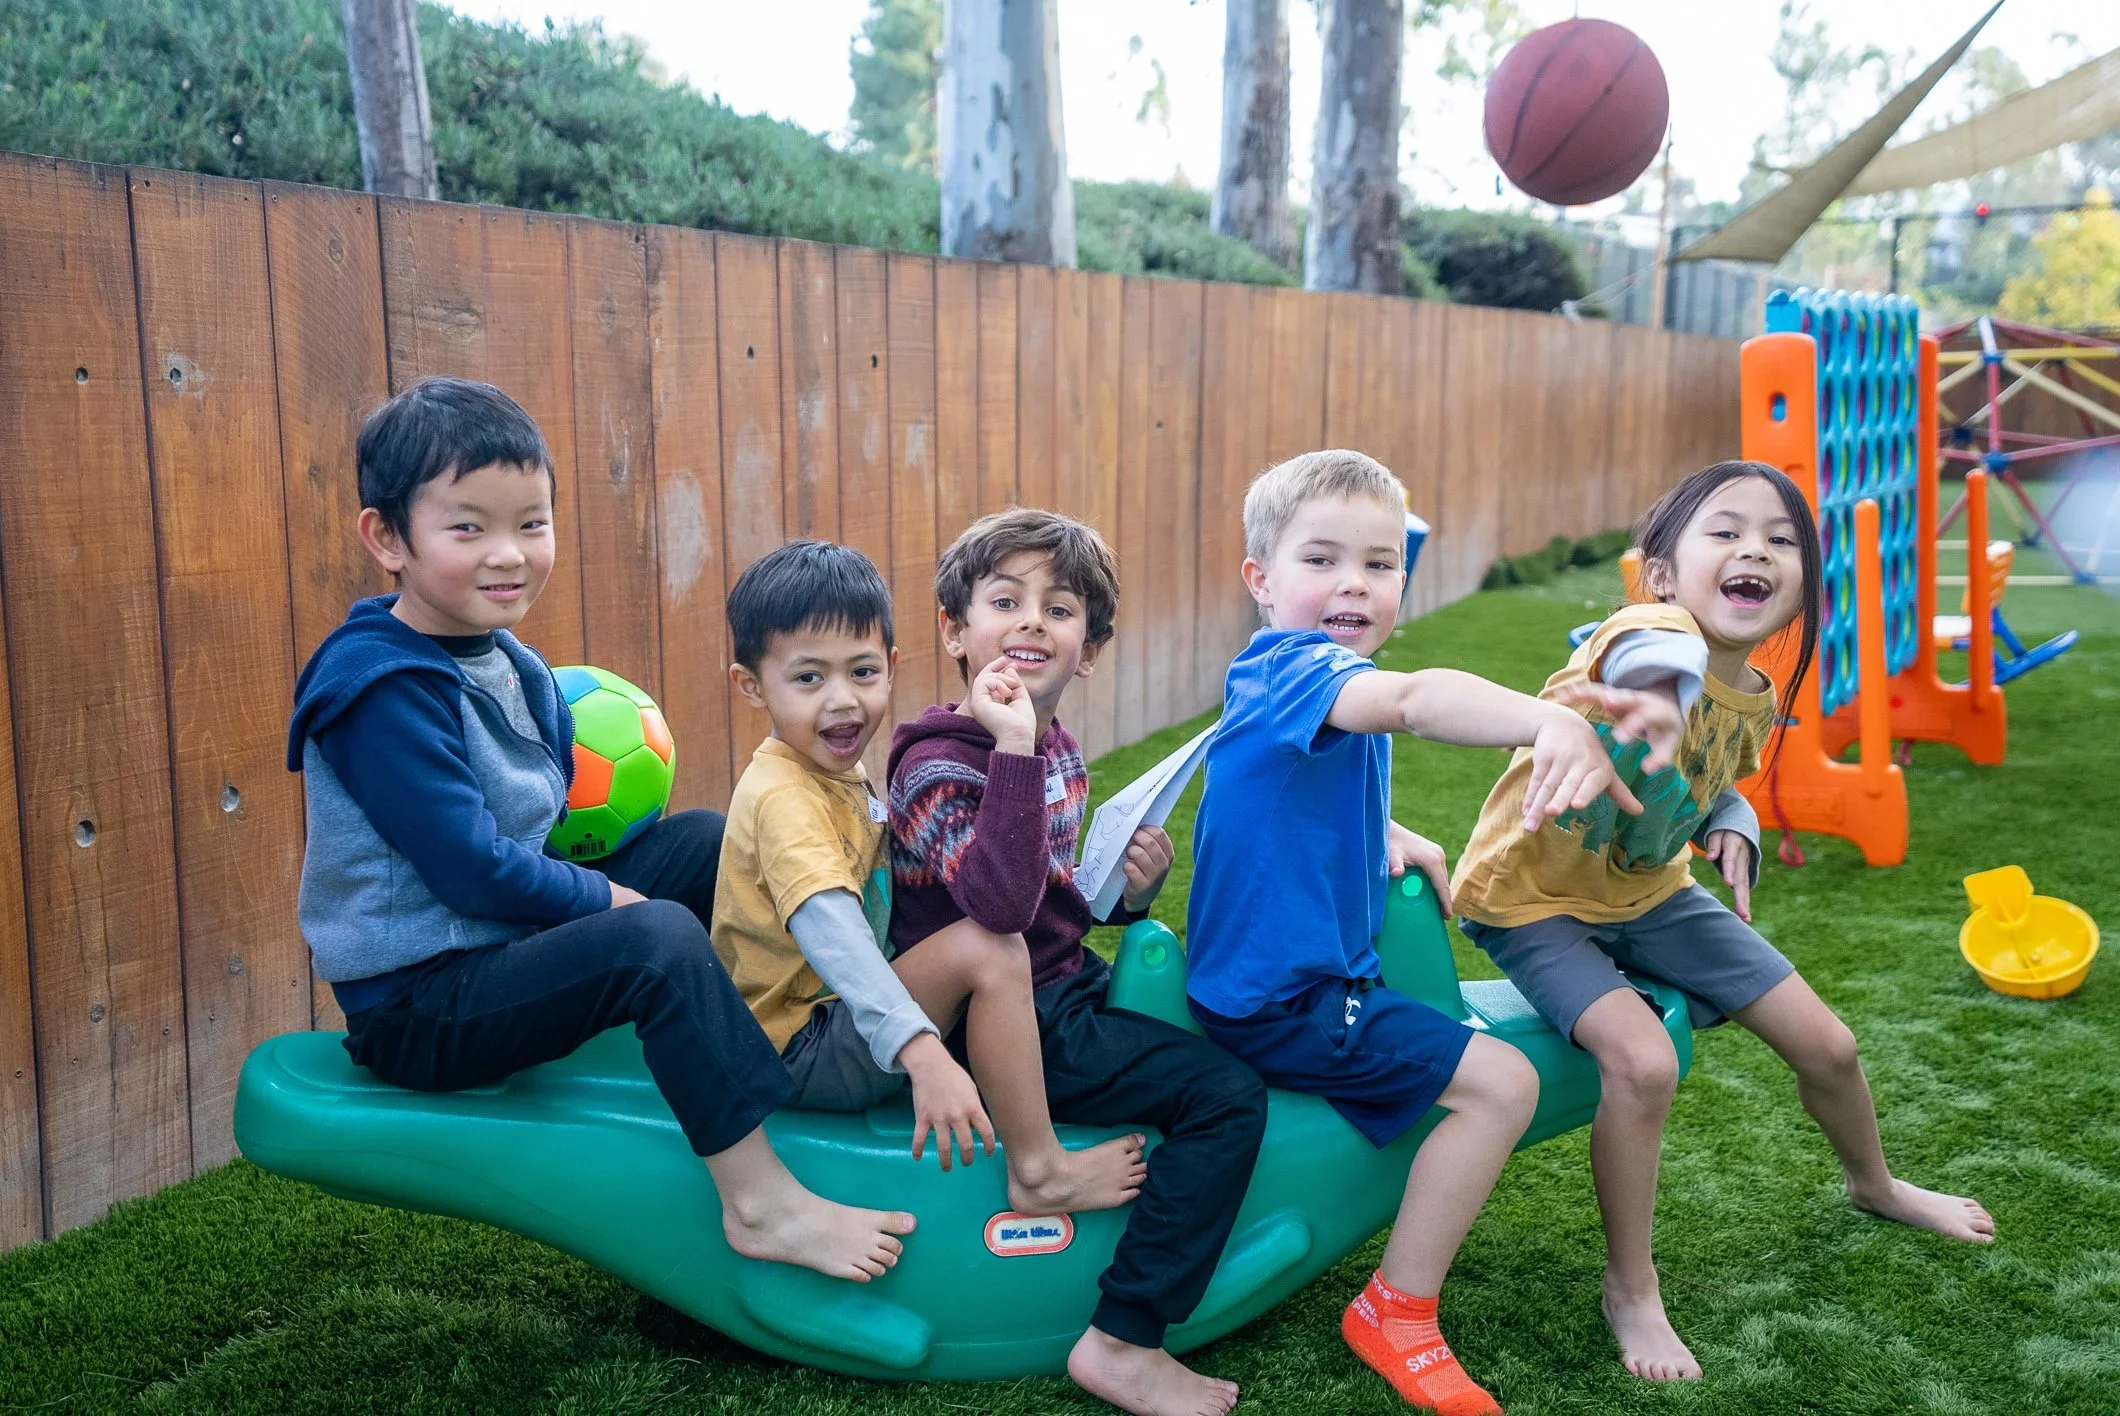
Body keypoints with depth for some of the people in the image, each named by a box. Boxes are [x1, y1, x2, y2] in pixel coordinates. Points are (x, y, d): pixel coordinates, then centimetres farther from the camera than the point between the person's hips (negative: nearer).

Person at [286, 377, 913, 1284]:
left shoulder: (508, 661, 8)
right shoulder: (385, 690, -21)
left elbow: (554, 815, 15)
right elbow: (470, 869, -25)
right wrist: (615, 900, -14)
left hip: (505, 942, 10)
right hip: (418, 1006, -9)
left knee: (706, 840, 9)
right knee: (660, 941, -30)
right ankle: (759, 1202, -23)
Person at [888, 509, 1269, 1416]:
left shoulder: (1057, 748, 7)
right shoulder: (937, 761, -19)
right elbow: (999, 905, -37)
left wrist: (1131, 889, 1)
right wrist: (1013, 748, -39)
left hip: (1064, 986, 9)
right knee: (1228, 1094, -16)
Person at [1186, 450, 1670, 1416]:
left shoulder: (1316, 681, 11)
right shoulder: (1293, 668, -22)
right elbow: (1413, 699, -46)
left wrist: (1387, 837, 13)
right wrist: (1547, 722, -63)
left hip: (1270, 977, 11)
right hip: (1279, 1002, -11)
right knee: (1501, 1081, -14)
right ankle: (1397, 1315, 0)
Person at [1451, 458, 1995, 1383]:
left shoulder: (1755, 698, -6)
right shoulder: (1655, 629, -31)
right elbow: (1659, 658, -57)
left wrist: (1733, 829, -11)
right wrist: (1653, 704, -82)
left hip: (1648, 890, 7)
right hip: (1533, 898, -7)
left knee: (1826, 1044, 10)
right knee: (1643, 1060, -30)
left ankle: (1874, 1185, 45)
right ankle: (1630, 1290, -5)